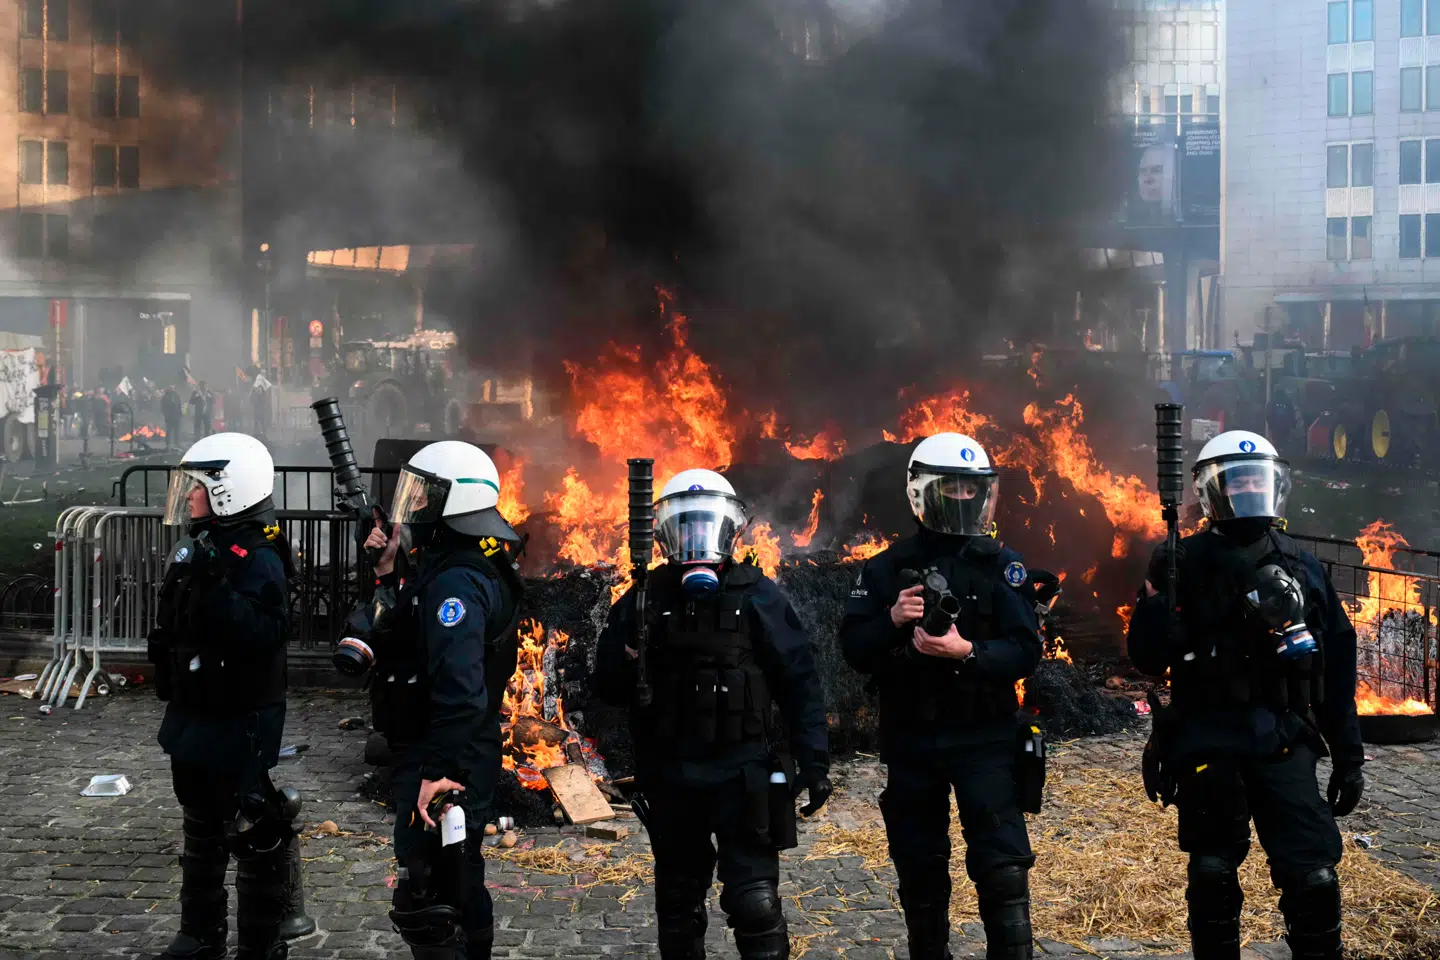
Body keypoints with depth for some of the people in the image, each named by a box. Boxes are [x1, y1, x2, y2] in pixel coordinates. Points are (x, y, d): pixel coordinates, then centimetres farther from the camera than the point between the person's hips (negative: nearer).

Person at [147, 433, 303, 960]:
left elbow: (266, 635, -34)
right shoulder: (198, 548, 8)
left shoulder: (258, 560, -20)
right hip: (194, 718, 10)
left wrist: (217, 590, -38)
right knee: (201, 832, 20)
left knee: (253, 836, 1)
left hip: (239, 724, -10)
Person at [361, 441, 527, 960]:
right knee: (458, 884, 21)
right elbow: (400, 641, 17)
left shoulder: (457, 581, -22)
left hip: (442, 764, -11)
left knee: (424, 905, -6)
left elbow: (461, 689, -31)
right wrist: (385, 574, 9)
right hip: (456, 759, 11)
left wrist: (440, 771, -31)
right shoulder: (448, 567, 11)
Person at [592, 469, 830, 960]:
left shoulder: (757, 597, -3)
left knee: (755, 903, -6)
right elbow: (608, 687, 4)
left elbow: (799, 681, -1)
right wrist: (628, 663, -18)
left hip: (742, 771, -3)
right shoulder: (644, 599, 2)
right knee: (677, 905, 16)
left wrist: (814, 759, -6)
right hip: (669, 775, 3)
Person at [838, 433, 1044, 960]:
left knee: (1003, 868, -8)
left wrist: (966, 651, -25)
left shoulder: (1001, 564, -2)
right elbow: (854, 649, -2)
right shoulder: (886, 569, 2)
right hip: (910, 740, 2)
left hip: (983, 738, -2)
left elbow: (1027, 650, -10)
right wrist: (892, 621, -19)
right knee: (920, 872, 14)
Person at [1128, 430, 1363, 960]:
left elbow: (1336, 673, 12)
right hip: (1206, 742, -2)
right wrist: (1158, 594, -22)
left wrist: (1349, 756, 10)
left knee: (1313, 877, -6)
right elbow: (1147, 659, -7)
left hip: (1283, 742, 2)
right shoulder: (1185, 564, -1)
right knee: (1213, 875, 6)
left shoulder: (1302, 568, 8)